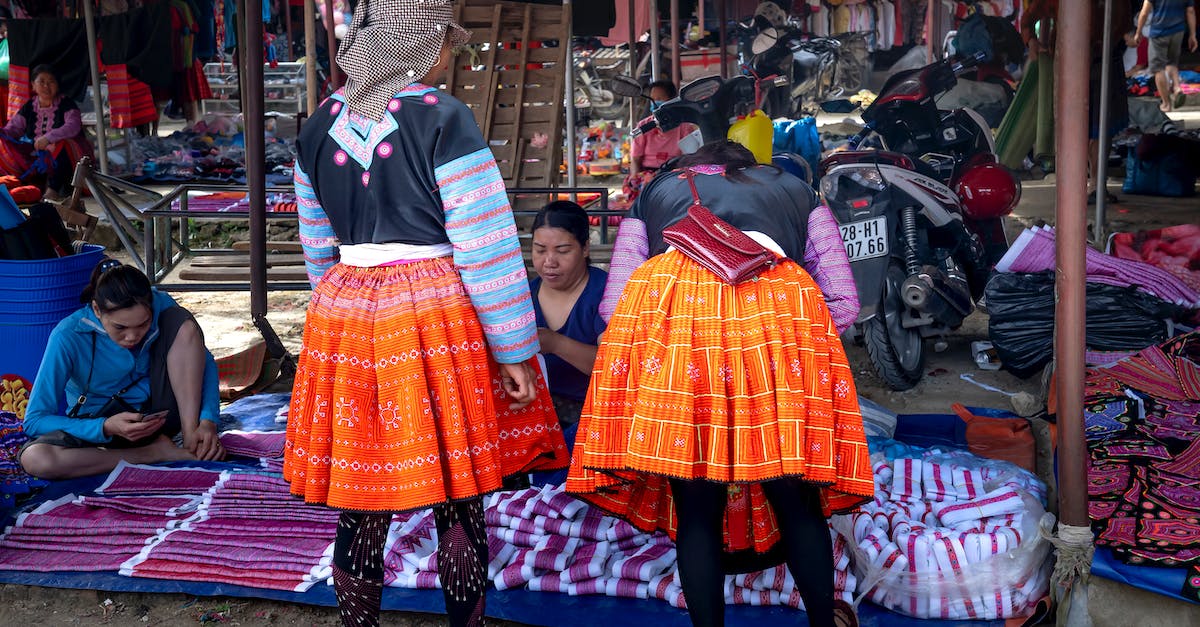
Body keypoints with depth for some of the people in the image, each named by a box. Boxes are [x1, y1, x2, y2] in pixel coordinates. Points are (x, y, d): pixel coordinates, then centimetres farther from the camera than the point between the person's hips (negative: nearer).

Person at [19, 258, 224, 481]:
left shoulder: (160, 306, -17)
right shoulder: (68, 337, -24)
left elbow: (205, 362, -8)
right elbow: (35, 420, -21)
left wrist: (208, 421, -26)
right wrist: (107, 428, -35)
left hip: (155, 416, 2)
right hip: (97, 426, -2)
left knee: (184, 323, -20)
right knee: (34, 458, -34)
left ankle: (191, 442, -20)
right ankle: (155, 453, -21)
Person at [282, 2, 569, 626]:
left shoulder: (319, 125, 8)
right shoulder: (444, 118, -9)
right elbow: (484, 244, -11)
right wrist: (513, 350, -6)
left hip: (343, 313, 5)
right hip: (435, 314, -5)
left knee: (358, 508, 12)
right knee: (457, 505, 6)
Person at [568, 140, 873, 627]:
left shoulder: (655, 191, 36)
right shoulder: (792, 188, 37)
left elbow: (613, 306, 26)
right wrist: (801, 342, 47)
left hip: (667, 306, 0)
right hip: (777, 306, 0)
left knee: (696, 511, 5)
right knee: (796, 500, 12)